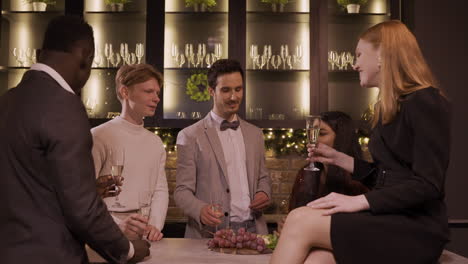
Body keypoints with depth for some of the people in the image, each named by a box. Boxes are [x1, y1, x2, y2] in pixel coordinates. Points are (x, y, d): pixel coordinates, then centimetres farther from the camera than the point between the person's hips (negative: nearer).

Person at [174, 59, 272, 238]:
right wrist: (200, 209, -22)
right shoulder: (190, 136, -1)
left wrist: (264, 192, 1)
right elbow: (182, 191, -3)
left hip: (253, 229, 4)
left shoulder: (255, 134, 14)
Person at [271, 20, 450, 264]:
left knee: (300, 221, -20)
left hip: (416, 230, -7)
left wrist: (359, 201, -21)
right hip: (387, 221, 7)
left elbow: (428, 185, -16)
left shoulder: (426, 102, -8)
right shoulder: (388, 108, 18)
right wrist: (338, 159, 18)